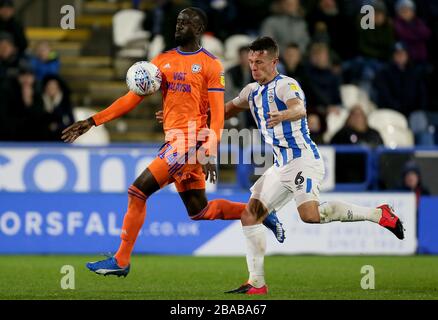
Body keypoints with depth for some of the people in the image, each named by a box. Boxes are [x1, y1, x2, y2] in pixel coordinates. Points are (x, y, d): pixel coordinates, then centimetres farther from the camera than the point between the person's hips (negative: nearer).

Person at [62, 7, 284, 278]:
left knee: (138, 191, -14)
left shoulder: (211, 65, -3)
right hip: (174, 141, 7)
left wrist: (211, 154, -18)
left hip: (191, 140, -7)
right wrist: (92, 121, 3)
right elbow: (133, 98, 11)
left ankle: (121, 260, -7)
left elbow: (217, 114, -7)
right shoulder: (163, 61, 13)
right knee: (200, 212, 11)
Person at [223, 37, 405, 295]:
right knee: (250, 215, 0)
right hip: (281, 166, 9)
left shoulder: (285, 85, -10)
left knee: (310, 214, -28)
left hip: (303, 160, -9)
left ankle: (378, 214, -13)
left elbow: (299, 109, -32)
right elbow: (229, 109, 34)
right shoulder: (252, 91, 15)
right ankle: (257, 283, 4)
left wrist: (282, 115, -53)